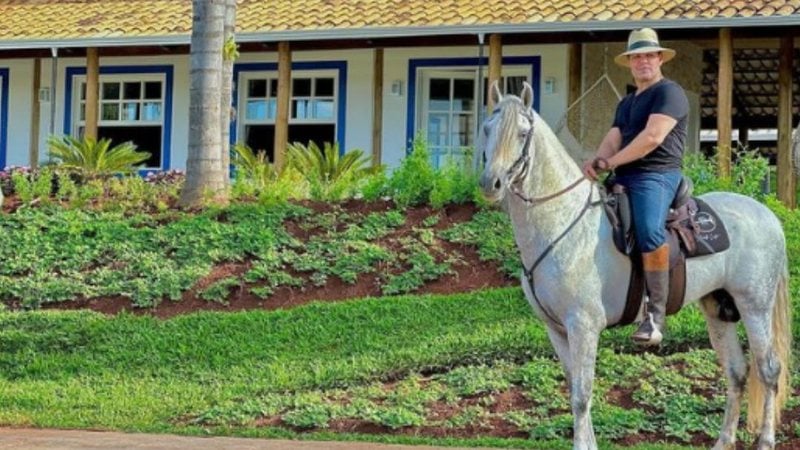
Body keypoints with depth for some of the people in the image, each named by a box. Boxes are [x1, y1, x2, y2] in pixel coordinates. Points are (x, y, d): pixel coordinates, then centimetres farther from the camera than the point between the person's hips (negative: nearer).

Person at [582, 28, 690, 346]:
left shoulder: (669, 92, -2)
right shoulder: (626, 103, 25)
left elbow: (652, 137, -15)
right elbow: (613, 139, 13)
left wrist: (611, 162, -12)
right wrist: (597, 161, -10)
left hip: (656, 175, -10)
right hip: (623, 178, 10)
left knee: (649, 231, -34)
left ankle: (656, 312, -30)